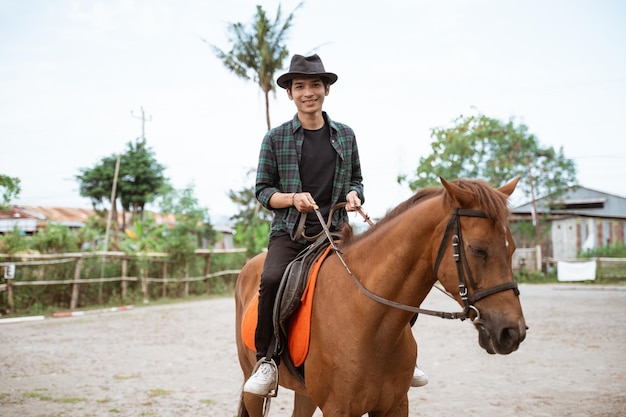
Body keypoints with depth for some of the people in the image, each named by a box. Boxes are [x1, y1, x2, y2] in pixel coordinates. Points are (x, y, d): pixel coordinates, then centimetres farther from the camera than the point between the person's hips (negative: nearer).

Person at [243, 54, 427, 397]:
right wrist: (292, 198, -14)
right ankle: (267, 361, -18)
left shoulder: (345, 135, 11)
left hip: (334, 231, 2)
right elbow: (262, 190, 5)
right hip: (289, 232, -2)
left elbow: (356, 179, 20)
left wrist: (354, 195, -3)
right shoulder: (276, 138, 4)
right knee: (272, 279, -32)